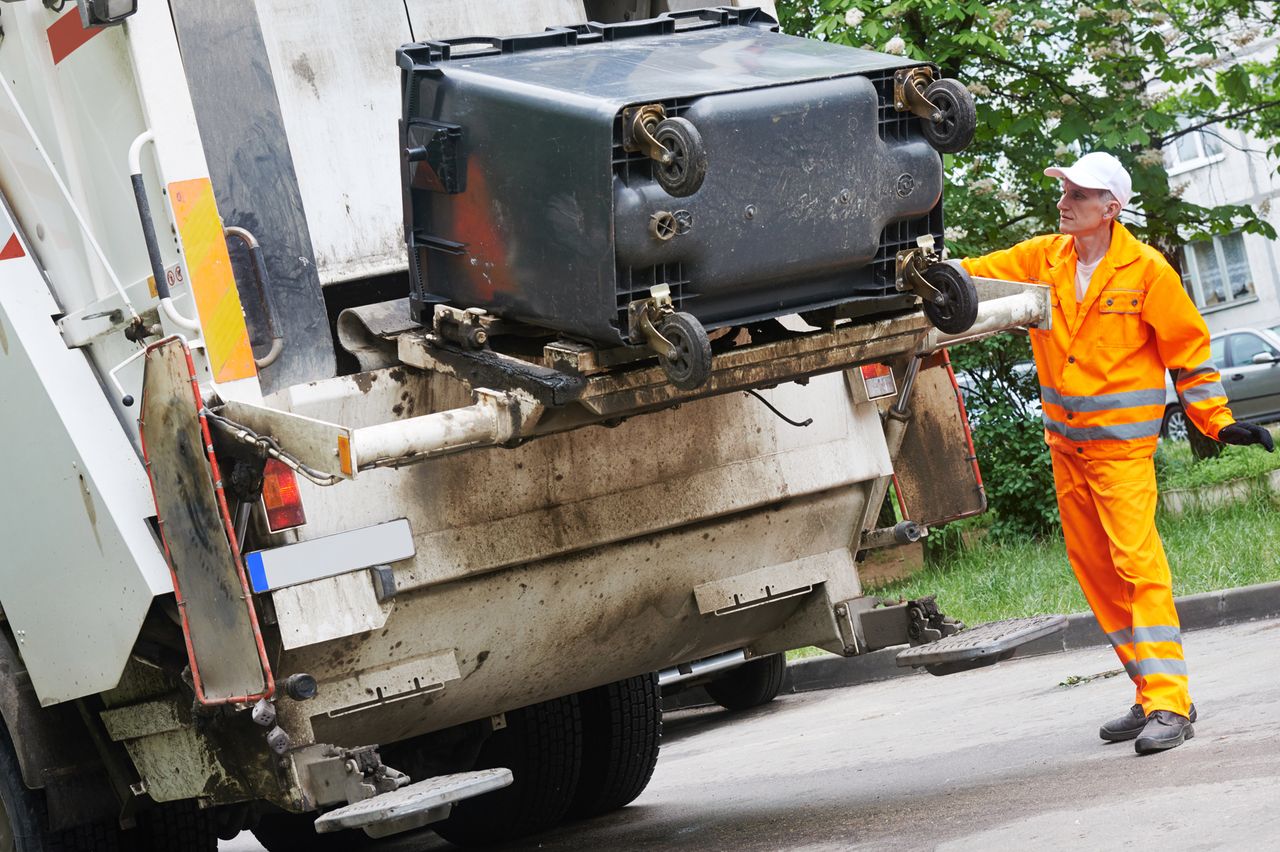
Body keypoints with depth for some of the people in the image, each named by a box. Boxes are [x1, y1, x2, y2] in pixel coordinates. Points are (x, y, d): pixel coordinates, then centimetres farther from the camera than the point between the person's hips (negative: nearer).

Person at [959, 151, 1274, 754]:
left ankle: (1168, 703, -16)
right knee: (1093, 569, 9)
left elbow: (1187, 349, -2)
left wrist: (1219, 422, -4)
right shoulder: (1042, 260, 4)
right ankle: (1152, 694, 18)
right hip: (1064, 443, 6)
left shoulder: (1146, 271, -8)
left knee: (1137, 562, -15)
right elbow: (972, 278, 5)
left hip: (1121, 443, -6)